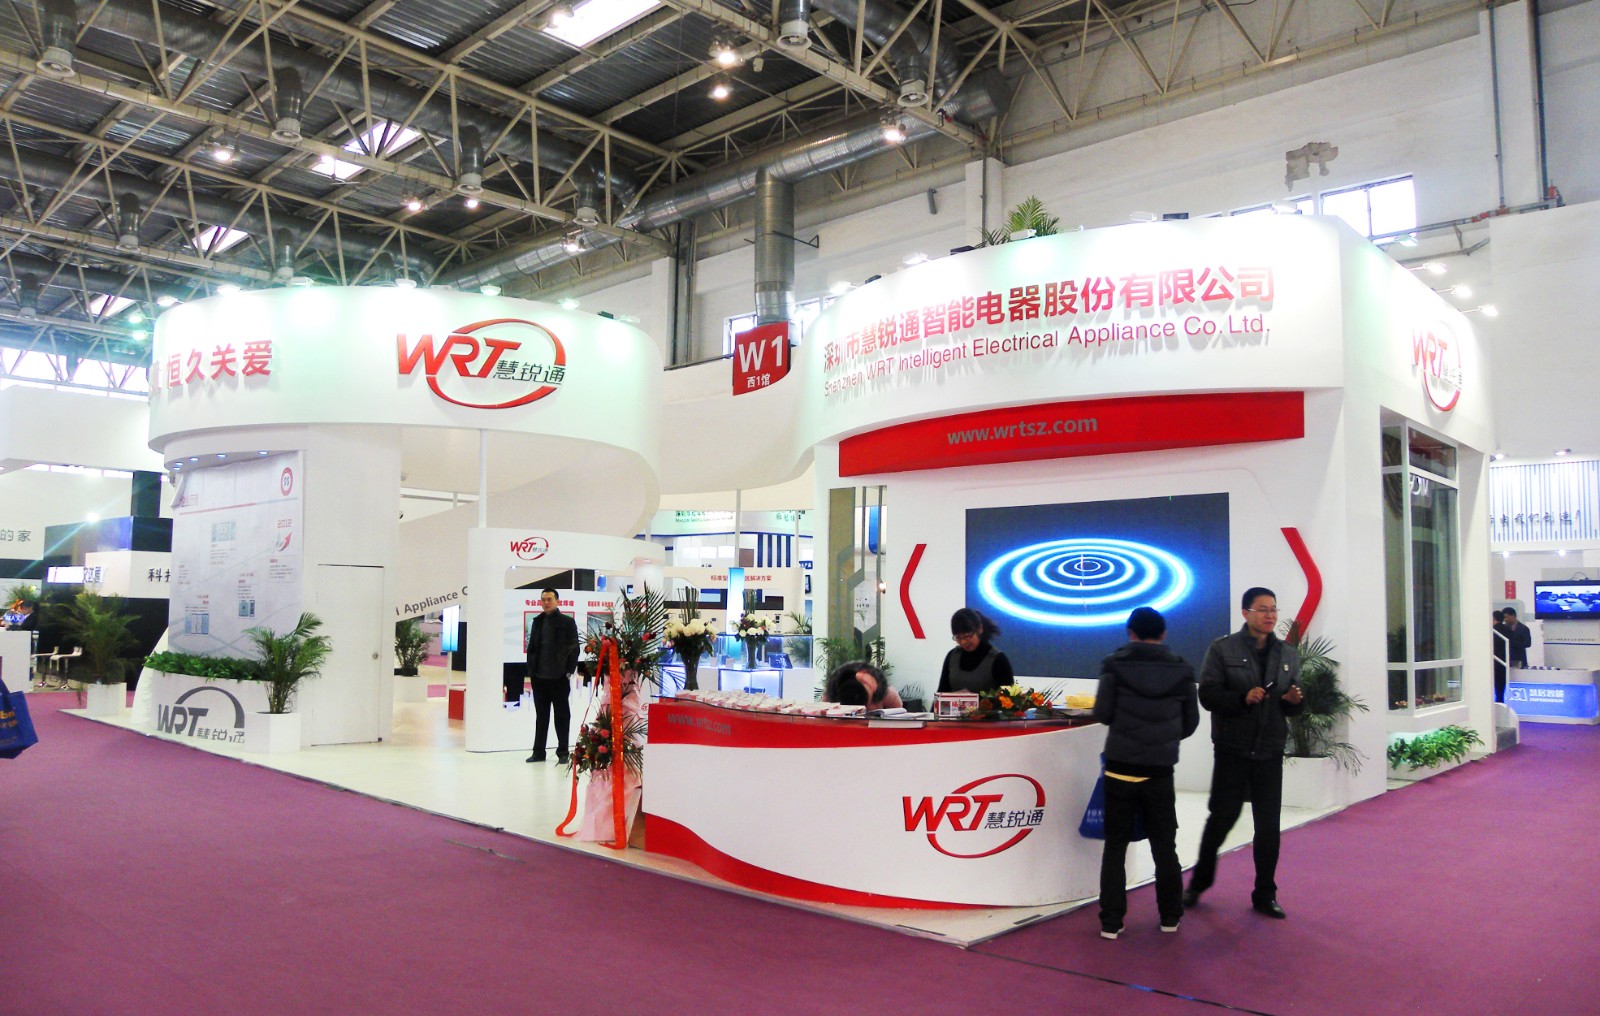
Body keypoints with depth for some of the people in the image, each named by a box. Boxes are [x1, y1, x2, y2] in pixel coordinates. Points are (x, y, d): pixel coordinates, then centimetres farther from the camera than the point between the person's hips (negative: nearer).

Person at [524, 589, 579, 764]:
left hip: (559, 677, -4)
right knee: (541, 715, 10)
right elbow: (531, 646, 14)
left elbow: (574, 648, -4)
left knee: (562, 715, 3)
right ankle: (538, 752, 16)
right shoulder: (537, 622, 12)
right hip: (539, 676, 5)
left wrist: (569, 671, -10)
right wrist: (531, 670, 5)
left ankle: (562, 753, 10)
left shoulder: (567, 622, -2)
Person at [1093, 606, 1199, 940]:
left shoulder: (1115, 666, -5)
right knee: (1164, 846, 15)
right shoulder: (1181, 671, 2)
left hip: (1121, 769, -2)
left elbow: (1102, 714, -7)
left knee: (1115, 845, 6)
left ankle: (1111, 921, 5)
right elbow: (1190, 723, 7)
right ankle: (1170, 916, 24)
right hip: (1160, 772, 2)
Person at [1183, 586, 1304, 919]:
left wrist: (1293, 701, -9)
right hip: (1232, 749, -4)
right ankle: (1199, 881, 24)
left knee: (1268, 824, 7)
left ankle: (1265, 895, 21)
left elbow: (1290, 708, 13)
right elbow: (1207, 694, -10)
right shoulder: (1223, 649, -3)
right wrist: (1243, 697, -24)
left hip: (1270, 750, 4)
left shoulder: (1288, 654, 10)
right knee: (1222, 816, 4)